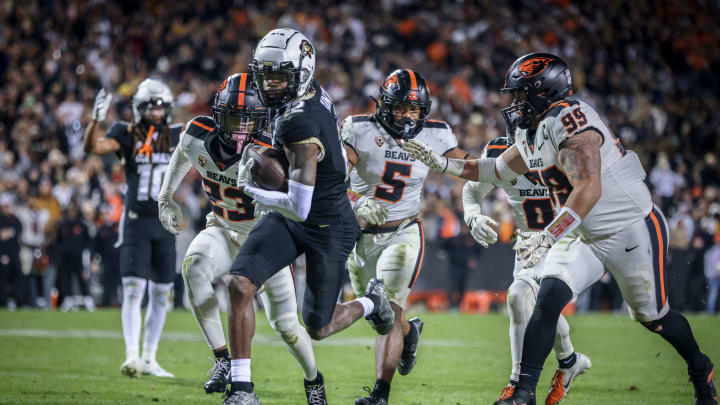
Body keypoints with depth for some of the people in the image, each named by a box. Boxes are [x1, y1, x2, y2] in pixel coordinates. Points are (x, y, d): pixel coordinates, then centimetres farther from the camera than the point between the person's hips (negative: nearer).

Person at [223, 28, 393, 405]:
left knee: (319, 328, 8)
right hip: (289, 220, 8)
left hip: (327, 228, -8)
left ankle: (371, 302, 40)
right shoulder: (316, 94, -4)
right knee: (240, 285, -12)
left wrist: (250, 188, -17)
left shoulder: (299, 123, -31)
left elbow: (298, 207, -31)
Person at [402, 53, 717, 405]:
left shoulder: (569, 120, -25)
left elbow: (589, 189, -36)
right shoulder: (532, 134, 5)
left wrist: (549, 237, -41)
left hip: (633, 230, -8)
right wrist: (441, 164, 15)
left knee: (652, 316, 7)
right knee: (548, 298, -13)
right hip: (585, 238, 8)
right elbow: (497, 170, 23)